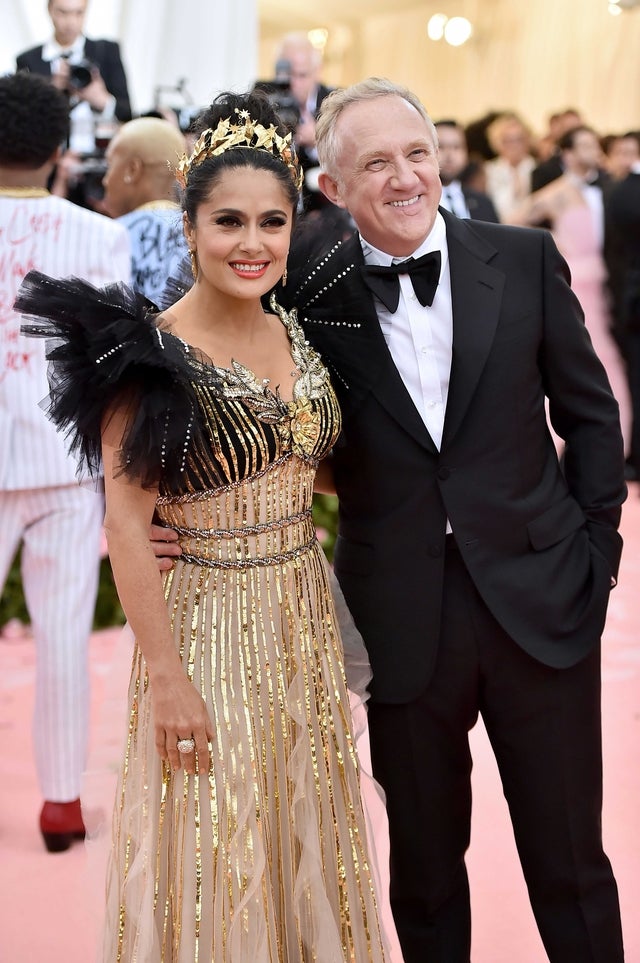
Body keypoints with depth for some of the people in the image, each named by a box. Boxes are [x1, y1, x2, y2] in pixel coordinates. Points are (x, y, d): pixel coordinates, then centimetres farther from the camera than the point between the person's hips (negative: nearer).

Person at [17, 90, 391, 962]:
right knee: (213, 841, 8)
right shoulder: (153, 354, -15)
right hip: (208, 621, -6)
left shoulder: (300, 337, 4)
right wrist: (166, 676, -18)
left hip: (305, 618, 6)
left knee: (300, 828, 18)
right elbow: (125, 522, -17)